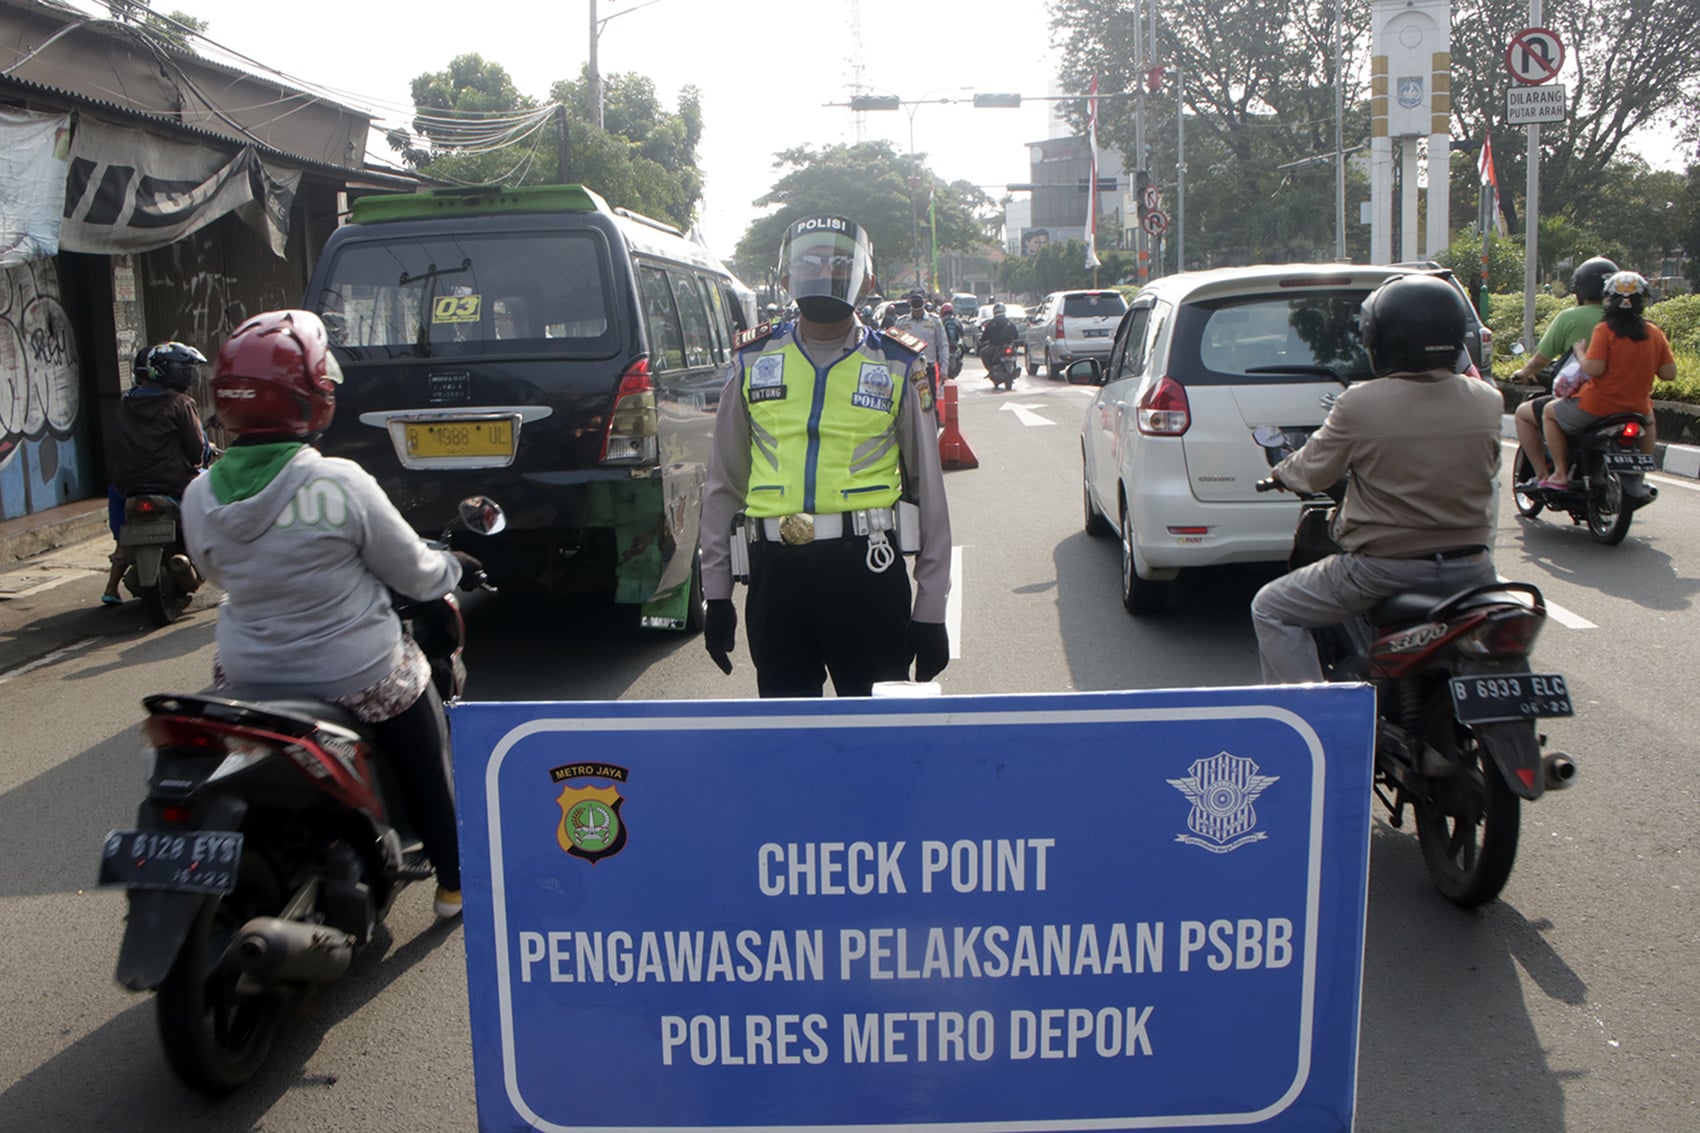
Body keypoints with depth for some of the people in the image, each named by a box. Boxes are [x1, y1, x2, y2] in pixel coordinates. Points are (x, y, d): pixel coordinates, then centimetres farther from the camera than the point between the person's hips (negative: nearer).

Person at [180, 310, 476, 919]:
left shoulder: (199, 498, -8)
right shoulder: (340, 483, -22)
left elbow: (220, 574, 10)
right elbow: (414, 572, -11)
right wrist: (451, 566, 11)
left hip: (247, 679, 4)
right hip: (361, 679, -4)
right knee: (428, 768, 19)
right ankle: (454, 882, 33)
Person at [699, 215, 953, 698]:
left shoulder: (899, 367, 6)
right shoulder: (753, 363, 10)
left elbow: (928, 489, 5)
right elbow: (723, 484, 14)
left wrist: (931, 609, 2)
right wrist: (716, 593, 10)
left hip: (867, 571, -2)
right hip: (776, 572, 2)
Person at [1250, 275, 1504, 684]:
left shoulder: (1359, 405, -15)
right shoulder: (1487, 401, -3)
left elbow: (1312, 473, -2)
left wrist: (1282, 471, 20)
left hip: (1384, 568, -5)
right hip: (1470, 569, 5)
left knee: (1272, 612, 13)